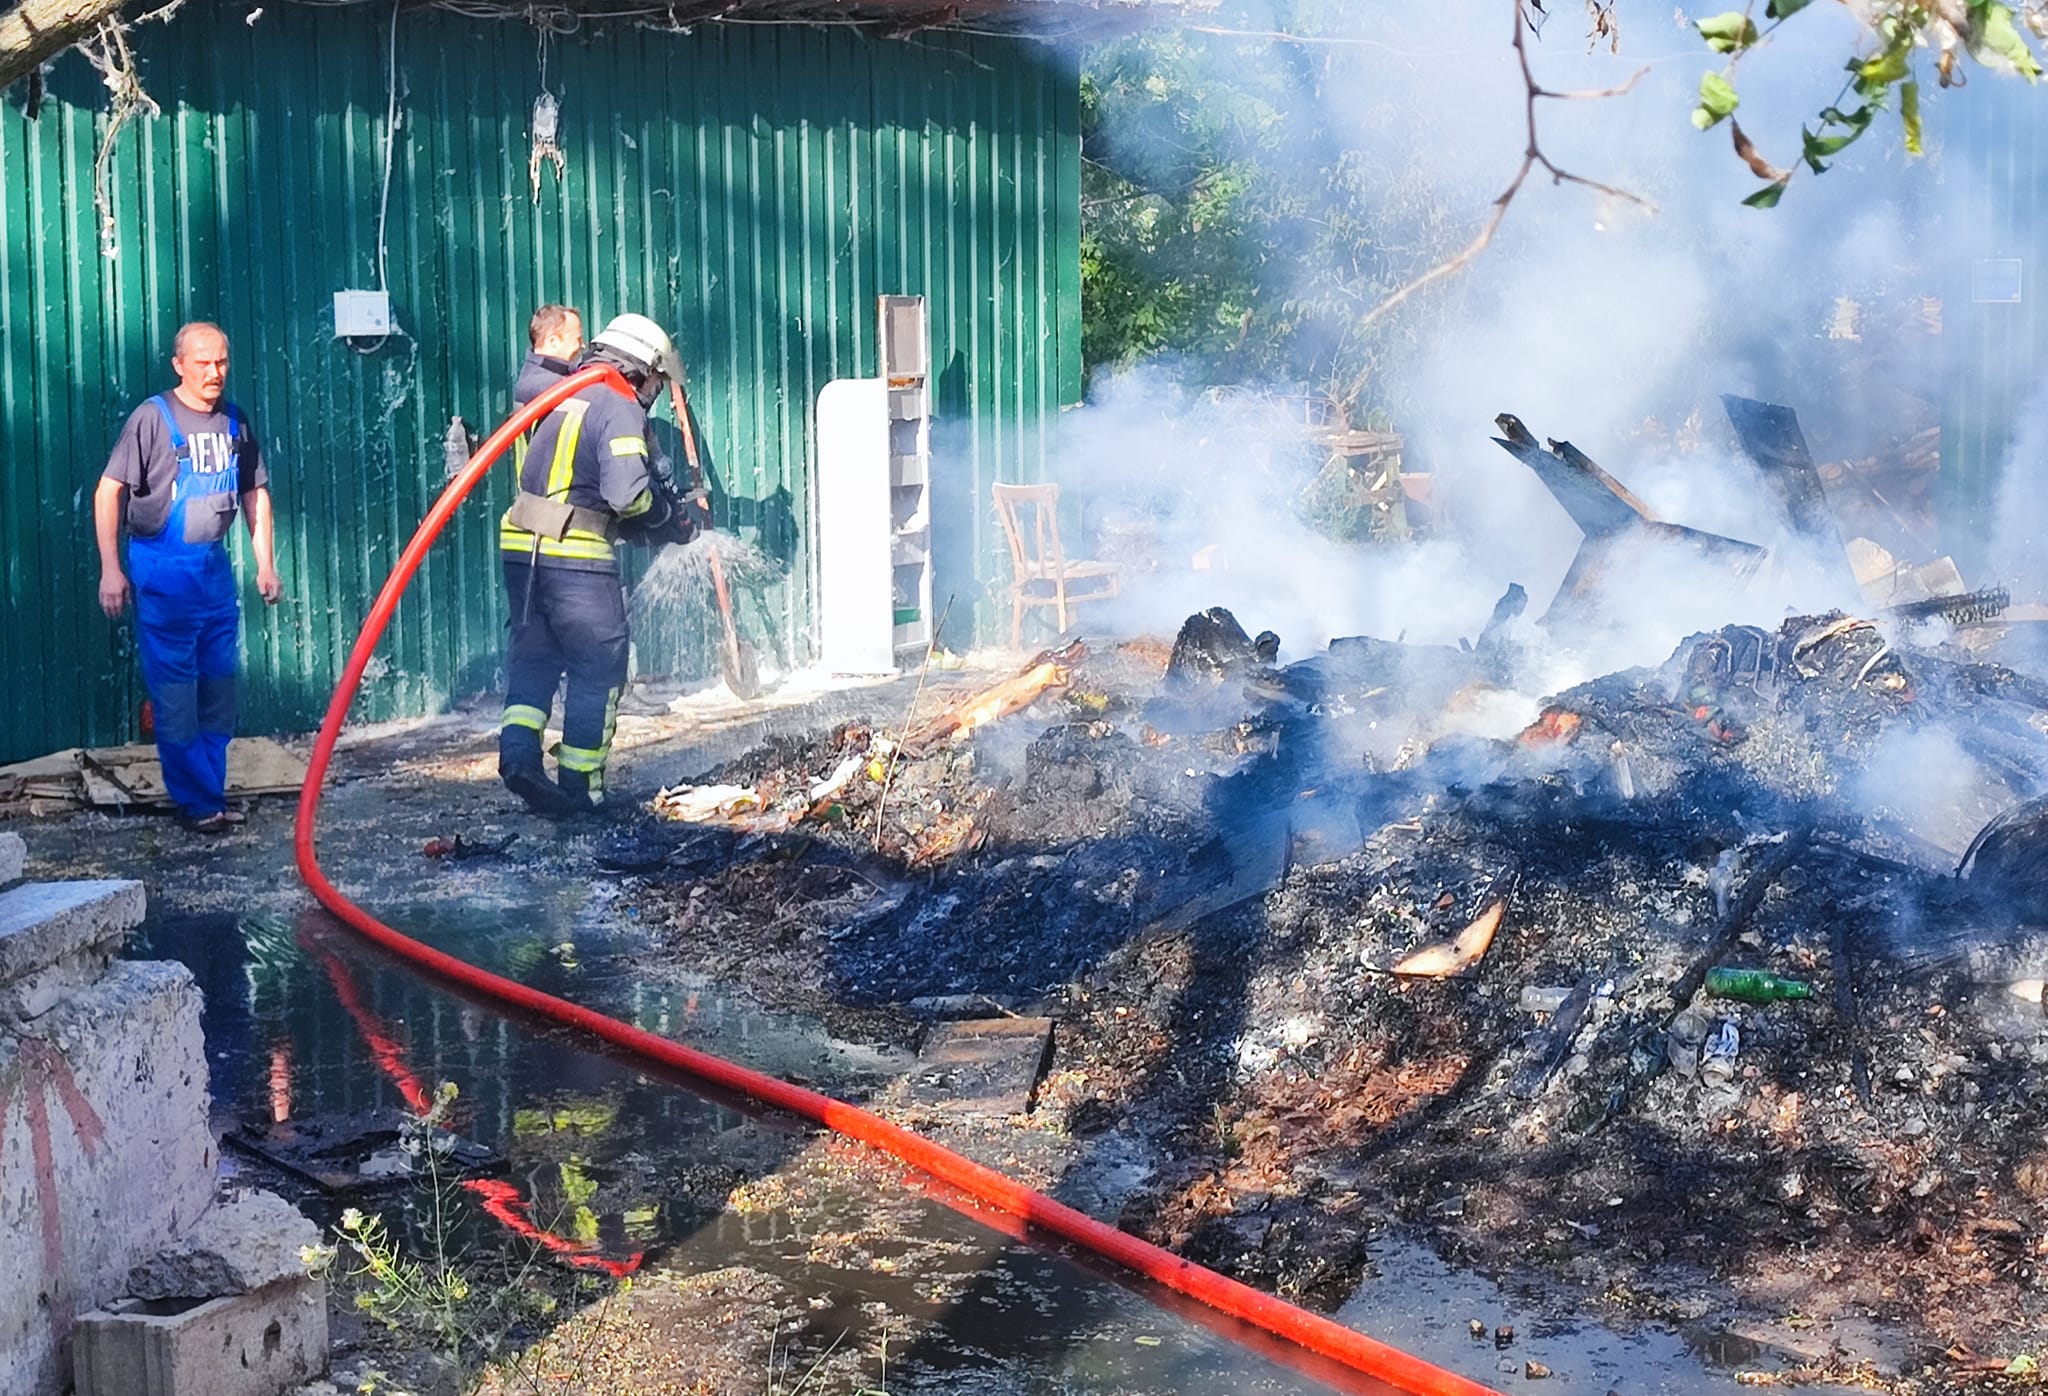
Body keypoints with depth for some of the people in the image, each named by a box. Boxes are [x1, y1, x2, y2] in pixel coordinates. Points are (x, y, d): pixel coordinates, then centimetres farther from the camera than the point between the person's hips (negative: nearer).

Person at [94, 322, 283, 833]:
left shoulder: (235, 422, 8)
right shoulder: (153, 418, -8)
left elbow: (255, 493, 17)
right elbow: (109, 491, -9)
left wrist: (266, 564, 13)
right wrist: (110, 568, -14)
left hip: (215, 566, 6)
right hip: (161, 566, -6)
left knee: (219, 686, 8)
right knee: (175, 690, -4)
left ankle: (210, 795, 17)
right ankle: (197, 800, 2)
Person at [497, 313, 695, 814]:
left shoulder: (564, 397, 19)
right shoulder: (620, 408, -7)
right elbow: (627, 492, -20)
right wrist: (672, 520, -2)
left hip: (522, 547, 7)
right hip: (576, 557, -7)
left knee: (533, 655, 15)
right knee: (599, 666, 5)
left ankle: (518, 750, -4)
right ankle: (580, 785, 8)